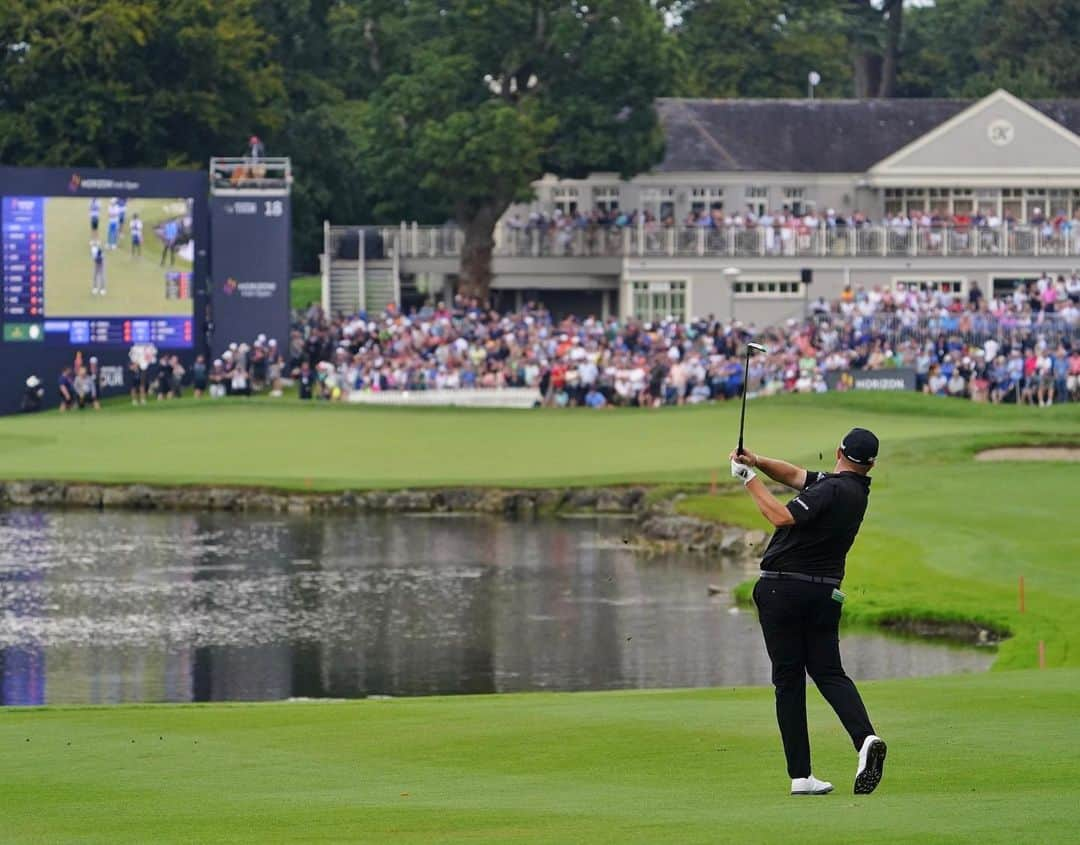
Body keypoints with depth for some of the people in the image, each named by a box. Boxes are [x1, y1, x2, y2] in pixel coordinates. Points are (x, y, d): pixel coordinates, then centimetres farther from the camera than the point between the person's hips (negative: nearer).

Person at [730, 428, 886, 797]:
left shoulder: (831, 489, -14)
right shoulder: (857, 490, 11)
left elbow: (782, 517, -24)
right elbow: (794, 475, 15)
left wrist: (750, 480, -15)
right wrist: (757, 461, 0)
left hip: (783, 590, -6)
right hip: (826, 593, 6)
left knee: (789, 680, 0)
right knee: (829, 672, 11)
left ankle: (800, 776, -1)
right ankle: (865, 737, -17)